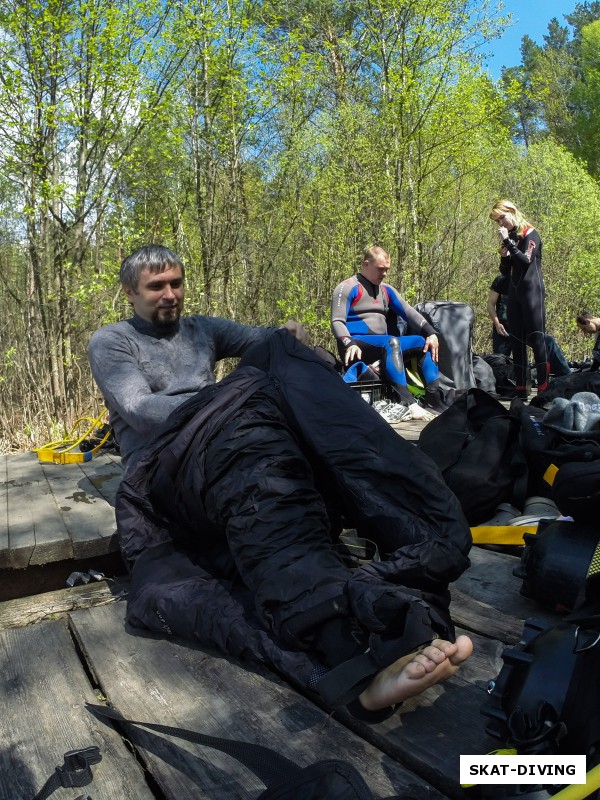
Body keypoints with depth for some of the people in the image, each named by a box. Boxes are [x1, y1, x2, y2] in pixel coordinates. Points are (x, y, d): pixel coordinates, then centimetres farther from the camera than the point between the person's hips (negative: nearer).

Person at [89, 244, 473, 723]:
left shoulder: (200, 328, 34)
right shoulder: (112, 342, 20)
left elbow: (262, 339, 16)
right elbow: (138, 407, 0)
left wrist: (286, 340, -8)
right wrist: (216, 409, -13)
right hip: (165, 465, -4)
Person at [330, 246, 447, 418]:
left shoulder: (386, 290, 18)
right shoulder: (347, 288, -1)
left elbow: (409, 313, 9)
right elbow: (337, 322, -11)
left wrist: (431, 333, -6)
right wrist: (350, 344, -30)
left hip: (384, 345, 8)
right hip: (358, 347, -8)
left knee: (425, 343, -5)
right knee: (392, 342, -34)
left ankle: (433, 401, -14)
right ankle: (408, 404, -44)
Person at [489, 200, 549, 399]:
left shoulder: (530, 234, -2)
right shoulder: (509, 238, 15)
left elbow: (526, 261, -17)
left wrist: (508, 242, -16)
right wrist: (504, 255, -3)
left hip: (532, 290, -7)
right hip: (514, 292, 7)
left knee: (536, 337, -11)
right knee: (516, 340, 3)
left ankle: (544, 387, -11)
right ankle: (521, 389, 5)